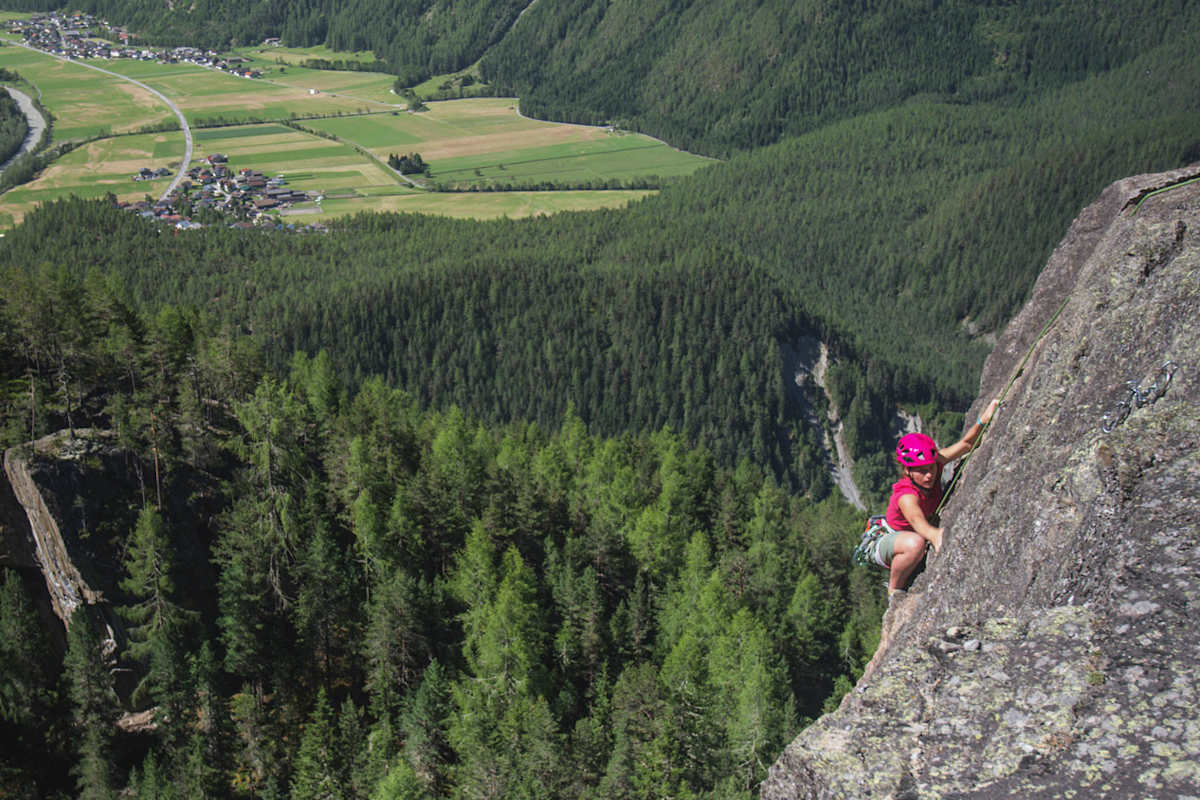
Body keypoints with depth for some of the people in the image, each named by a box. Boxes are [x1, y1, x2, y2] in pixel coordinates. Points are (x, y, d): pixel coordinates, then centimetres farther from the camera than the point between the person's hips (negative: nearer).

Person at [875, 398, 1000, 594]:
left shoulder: (934, 462, -17)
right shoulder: (906, 496, -36)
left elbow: (966, 444, -10)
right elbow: (916, 519, -57)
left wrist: (982, 421, -28)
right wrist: (934, 534, -80)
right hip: (886, 544, -8)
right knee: (915, 543, -40)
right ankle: (894, 590, -13)